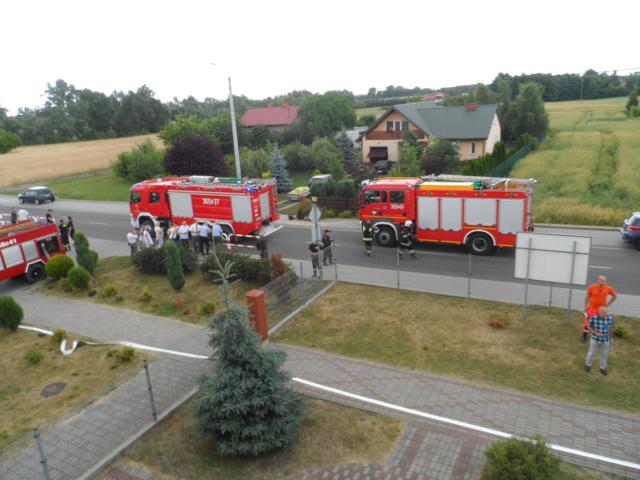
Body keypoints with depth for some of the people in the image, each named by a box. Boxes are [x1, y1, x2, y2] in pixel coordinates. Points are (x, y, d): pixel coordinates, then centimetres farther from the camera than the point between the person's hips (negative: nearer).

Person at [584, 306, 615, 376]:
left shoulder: (610, 318, -17)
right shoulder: (593, 318, -22)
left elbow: (610, 329, -1)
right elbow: (590, 329, -11)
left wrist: (611, 339, 4)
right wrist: (596, 333, -26)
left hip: (605, 340, 2)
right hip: (595, 339, -1)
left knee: (604, 355, 19)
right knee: (592, 353, 17)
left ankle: (602, 368, 43)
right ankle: (588, 365, 43)